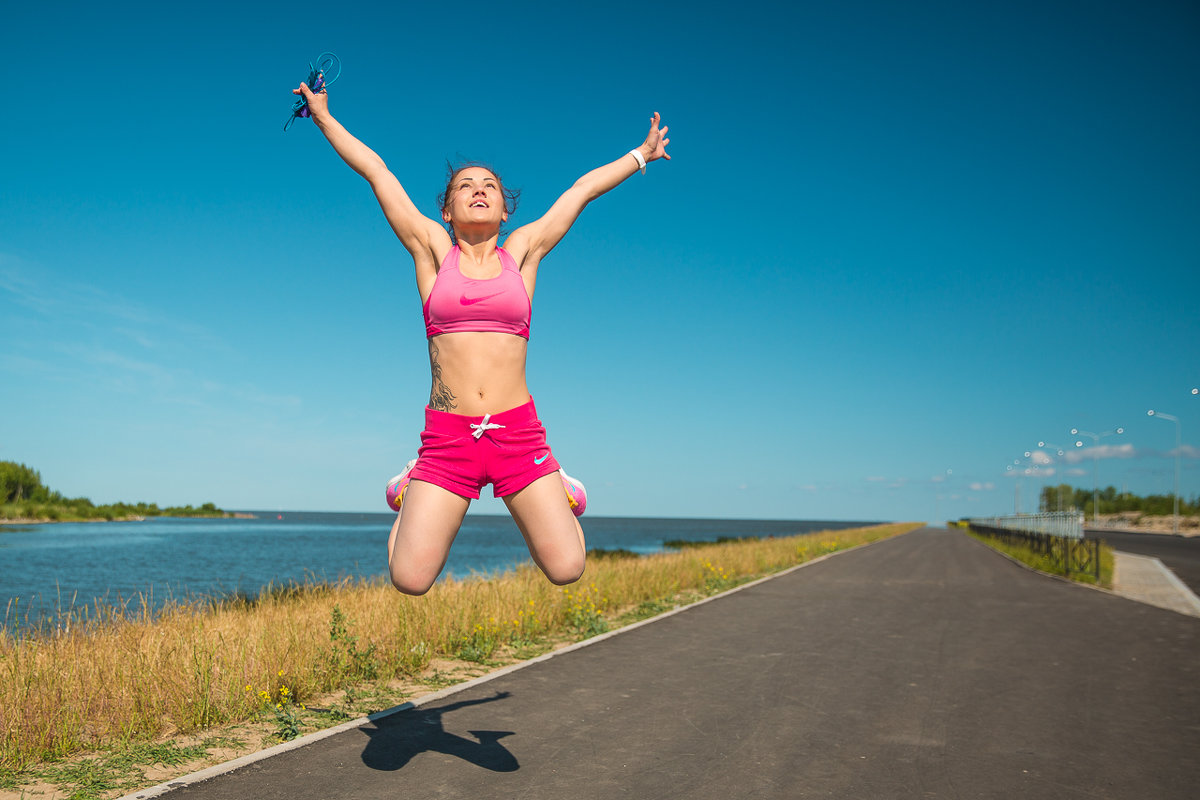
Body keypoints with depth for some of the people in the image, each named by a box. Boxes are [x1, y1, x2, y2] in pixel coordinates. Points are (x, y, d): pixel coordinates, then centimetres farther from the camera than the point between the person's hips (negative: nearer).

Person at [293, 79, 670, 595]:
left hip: (518, 433, 1)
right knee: (409, 581, -6)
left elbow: (584, 188, 21)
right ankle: (413, 491, 26)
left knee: (566, 569, -7)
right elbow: (376, 171, 15)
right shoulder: (433, 252, 9)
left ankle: (555, 489, 27)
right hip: (447, 437, 0)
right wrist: (324, 117, 22)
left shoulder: (522, 252, 11)